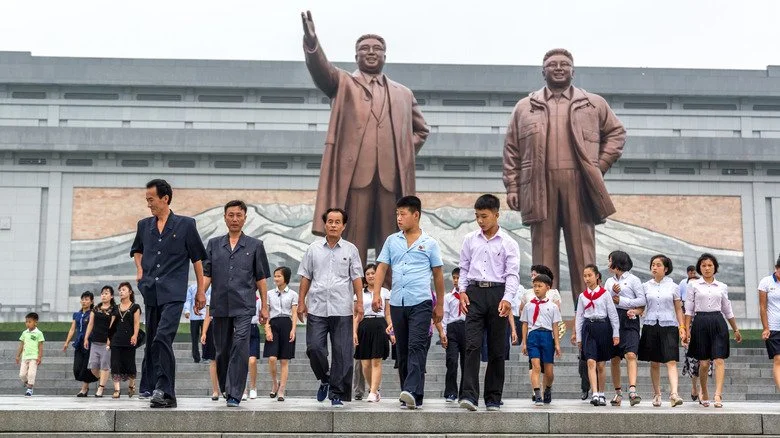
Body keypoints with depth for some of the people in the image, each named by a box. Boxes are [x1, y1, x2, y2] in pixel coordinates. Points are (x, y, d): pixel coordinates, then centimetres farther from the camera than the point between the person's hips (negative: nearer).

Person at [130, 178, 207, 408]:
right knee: (151, 341, 11)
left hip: (173, 293, -5)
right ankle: (149, 387, 24)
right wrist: (140, 270, 12)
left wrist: (201, 291, 4)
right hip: (150, 292, 5)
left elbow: (197, 258, 5)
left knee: (162, 339, -19)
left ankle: (165, 391, -21)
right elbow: (137, 250, 31)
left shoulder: (185, 224, 1)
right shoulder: (144, 225, 12)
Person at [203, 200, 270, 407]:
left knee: (240, 348, -14)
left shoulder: (255, 246, 8)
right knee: (222, 351, 10)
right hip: (220, 306, 3)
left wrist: (264, 306, 5)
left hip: (244, 306, -3)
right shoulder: (214, 244, 12)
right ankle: (225, 389, 27)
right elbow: (206, 274, 9)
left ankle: (234, 395, -15)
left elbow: (261, 279, 9)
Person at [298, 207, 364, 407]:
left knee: (342, 353, -2)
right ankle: (325, 379, 21)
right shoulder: (314, 248, 10)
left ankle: (337, 394, 6)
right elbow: (305, 277, 12)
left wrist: (359, 302, -4)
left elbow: (356, 277, 5)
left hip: (342, 310, -1)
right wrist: (301, 302, 6)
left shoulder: (350, 250, 8)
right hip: (317, 308, 1)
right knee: (314, 348, -6)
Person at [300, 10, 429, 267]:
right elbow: (321, 68, -5)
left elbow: (420, 130, 32)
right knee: (351, 244, -6)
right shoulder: (342, 83, 15)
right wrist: (311, 41, -25)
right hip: (353, 172, -3)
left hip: (392, 176, 3)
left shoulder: (403, 94, 23)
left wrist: (406, 155, 13)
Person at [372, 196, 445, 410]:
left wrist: (440, 305, 9)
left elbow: (438, 274, 9)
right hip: (397, 303, 4)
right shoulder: (391, 241, 13)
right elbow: (382, 268, 10)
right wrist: (376, 293, -4)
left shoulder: (429, 243, 5)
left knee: (417, 347, -16)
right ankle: (408, 395, 15)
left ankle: (413, 392, -26)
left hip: (421, 303, -4)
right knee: (402, 351, 8)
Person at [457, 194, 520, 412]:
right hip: (474, 292, 1)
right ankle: (469, 395, -16)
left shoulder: (508, 243, 2)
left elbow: (512, 274, -3)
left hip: (497, 293, -1)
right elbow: (464, 268, 14)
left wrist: (507, 299, -16)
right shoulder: (470, 239, 10)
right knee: (472, 344, -11)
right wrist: (462, 291, 0)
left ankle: (493, 398, 12)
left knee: (497, 349, 4)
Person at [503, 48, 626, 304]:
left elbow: (616, 132, 19)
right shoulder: (525, 107, 15)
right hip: (540, 186, 0)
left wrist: (601, 165, 6)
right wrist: (512, 186, 4)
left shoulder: (594, 104, 15)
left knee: (582, 249, -1)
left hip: (580, 185, 0)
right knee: (543, 249, 0)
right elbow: (512, 149, 13)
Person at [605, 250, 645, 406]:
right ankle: (618, 392, 12)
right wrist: (612, 293, -6)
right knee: (615, 358, 5)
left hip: (629, 320, -5)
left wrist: (621, 301, -5)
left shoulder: (633, 279, 4)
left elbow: (642, 301, -4)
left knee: (630, 355, -19)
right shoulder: (609, 281, 19)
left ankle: (632, 391, -28)